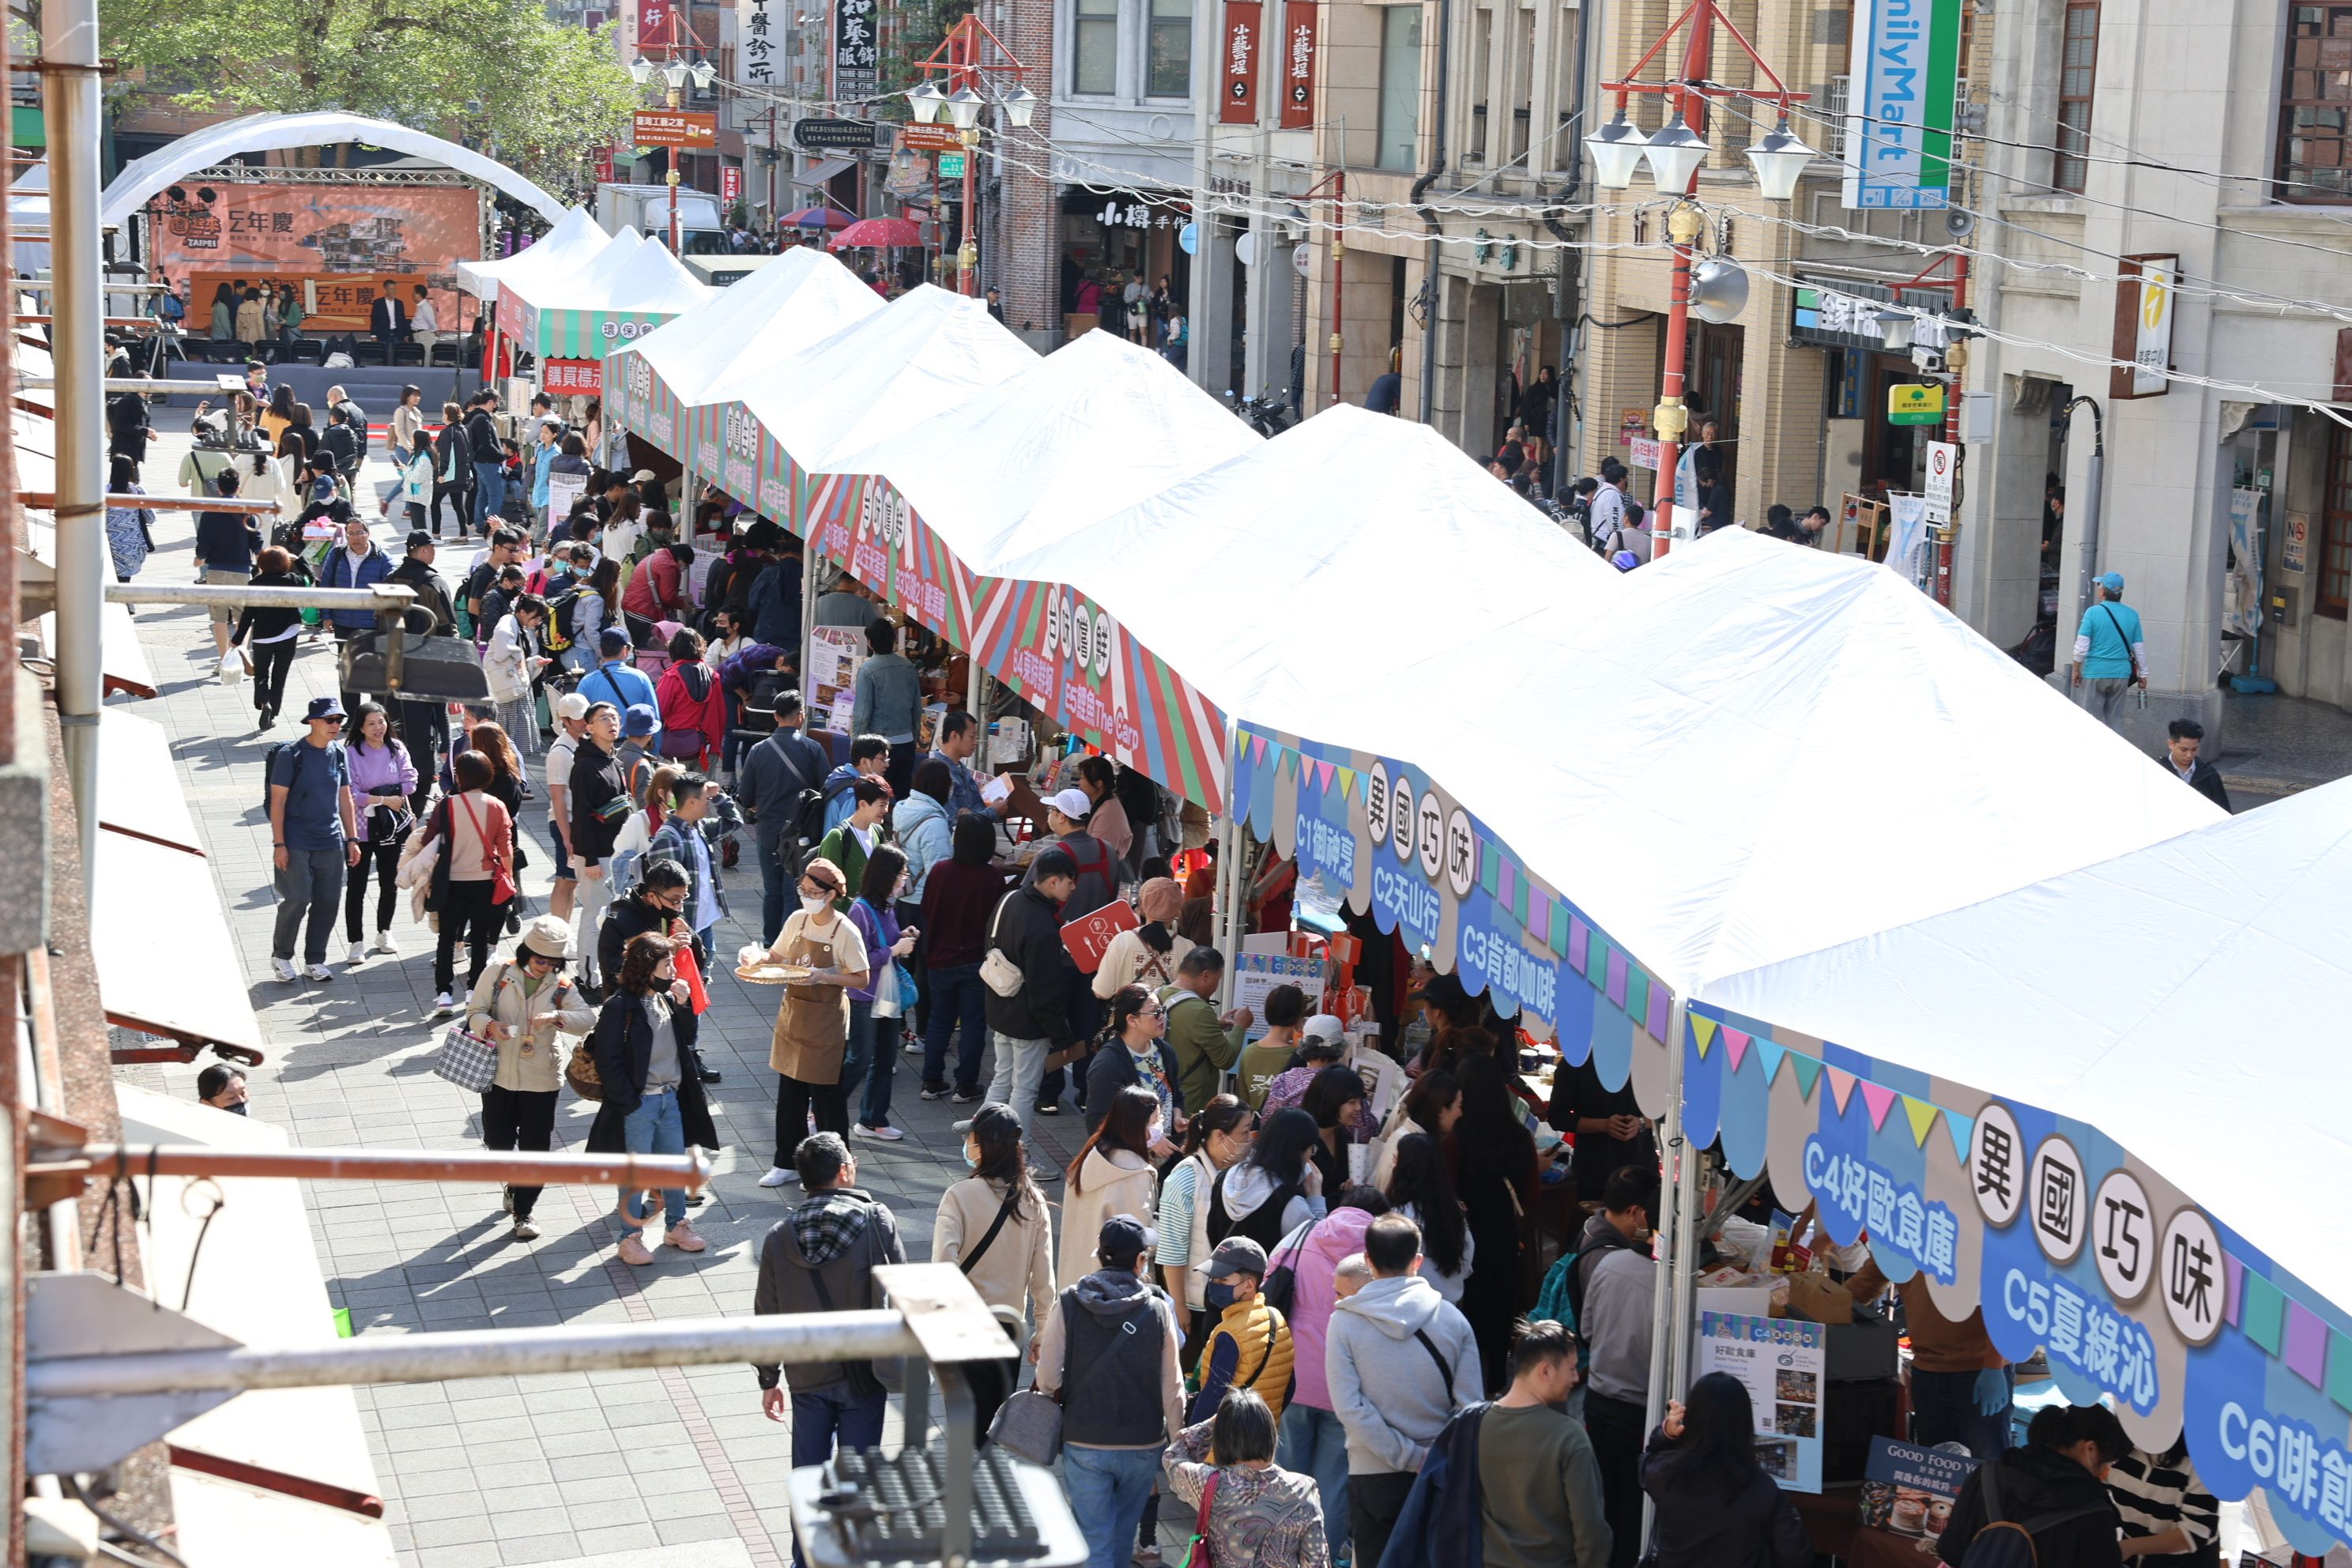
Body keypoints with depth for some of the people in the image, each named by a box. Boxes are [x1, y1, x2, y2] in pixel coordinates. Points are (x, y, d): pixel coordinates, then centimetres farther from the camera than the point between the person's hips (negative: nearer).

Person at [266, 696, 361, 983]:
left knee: (327, 903, 4)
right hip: (297, 843, -5)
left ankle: (315, 961, 16)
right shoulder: (291, 755, -9)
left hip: (331, 843, 5)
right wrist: (279, 844, -12)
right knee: (297, 900, -8)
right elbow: (277, 801, -8)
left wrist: (352, 839, 11)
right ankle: (281, 955, 13)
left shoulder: (339, 754, 8)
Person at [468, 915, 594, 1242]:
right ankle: (514, 1183, 40)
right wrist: (490, 1026, -26)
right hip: (499, 1074, 0)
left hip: (542, 1079, 0)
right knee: (497, 1140, 8)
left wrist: (556, 1017, -34)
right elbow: (474, 1013, -3)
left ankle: (523, 1212, 14)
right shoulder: (497, 975, -4)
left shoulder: (561, 986, -3)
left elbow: (587, 1019, -15)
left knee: (535, 1147, 2)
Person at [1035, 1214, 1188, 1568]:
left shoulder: (1068, 1305, -10)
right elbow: (1172, 1389, -6)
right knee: (1123, 1531, 22)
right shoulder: (1158, 1311, -9)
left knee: (1094, 1539, 4)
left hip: (1084, 1443, -1)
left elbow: (1047, 1379, -10)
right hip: (1142, 1444, 1)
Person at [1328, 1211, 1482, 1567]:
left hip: (1373, 1475, -1)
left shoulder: (1344, 1322, -8)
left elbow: (1349, 1408, -14)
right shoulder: (1451, 1318, -4)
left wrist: (1409, 1457, -12)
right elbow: (1470, 1404, -7)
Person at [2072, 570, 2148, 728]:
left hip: (2095, 673, -4)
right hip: (2121, 674, 4)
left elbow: (2081, 646, -10)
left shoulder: (2093, 612, -9)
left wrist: (2076, 670, 1)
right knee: (2113, 719, 11)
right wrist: (2143, 674, 15)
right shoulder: (2132, 615, 2)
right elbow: (2139, 648, 6)